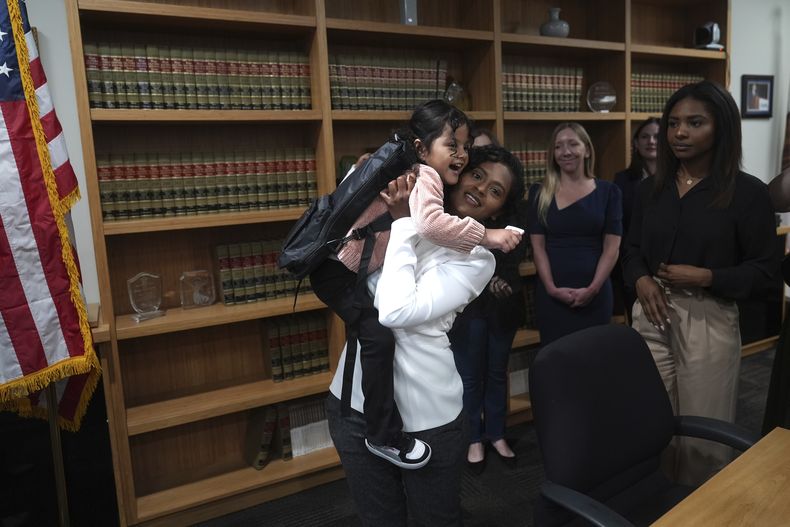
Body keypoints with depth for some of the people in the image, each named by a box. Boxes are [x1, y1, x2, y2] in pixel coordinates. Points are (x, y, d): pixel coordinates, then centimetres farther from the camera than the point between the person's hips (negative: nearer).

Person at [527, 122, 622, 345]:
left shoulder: (608, 192, 5)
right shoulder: (540, 193, 5)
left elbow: (612, 247, 1)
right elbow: (538, 246, 0)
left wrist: (593, 288, -11)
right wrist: (551, 287, -11)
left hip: (595, 294, 0)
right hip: (551, 294, 0)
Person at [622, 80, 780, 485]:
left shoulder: (747, 192, -5)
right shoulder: (651, 188, 8)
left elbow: (765, 271, -4)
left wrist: (705, 277, -18)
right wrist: (641, 280, -7)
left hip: (708, 319, -3)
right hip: (652, 314, 4)